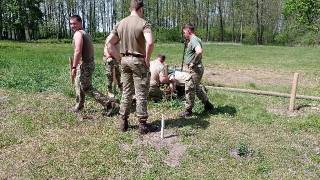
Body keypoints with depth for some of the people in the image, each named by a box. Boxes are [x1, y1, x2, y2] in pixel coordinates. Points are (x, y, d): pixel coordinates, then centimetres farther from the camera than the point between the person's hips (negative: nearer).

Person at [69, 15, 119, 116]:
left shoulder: (78, 34, -13)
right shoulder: (85, 33, 17)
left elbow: (78, 52, -25)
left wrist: (74, 67, -26)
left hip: (84, 64, -10)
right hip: (89, 62, 10)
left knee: (87, 88, -6)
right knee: (78, 84, 21)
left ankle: (109, 104, -9)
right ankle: (79, 106, 34)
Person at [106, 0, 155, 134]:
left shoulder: (120, 23, 7)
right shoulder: (143, 23, -11)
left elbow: (109, 43, 5)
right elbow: (150, 42, -28)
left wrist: (118, 57, 10)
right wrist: (147, 58, -15)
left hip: (124, 60, 6)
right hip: (138, 61, -5)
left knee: (126, 92, 14)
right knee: (141, 94, 3)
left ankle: (123, 123, 21)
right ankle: (142, 124, 10)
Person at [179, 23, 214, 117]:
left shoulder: (194, 40, -17)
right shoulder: (194, 40, 15)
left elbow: (199, 51, -35)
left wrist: (193, 63, -25)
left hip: (195, 69, -11)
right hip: (195, 69, 11)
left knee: (190, 89, -1)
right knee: (197, 88, 21)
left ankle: (188, 111, 11)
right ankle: (208, 105, 32)